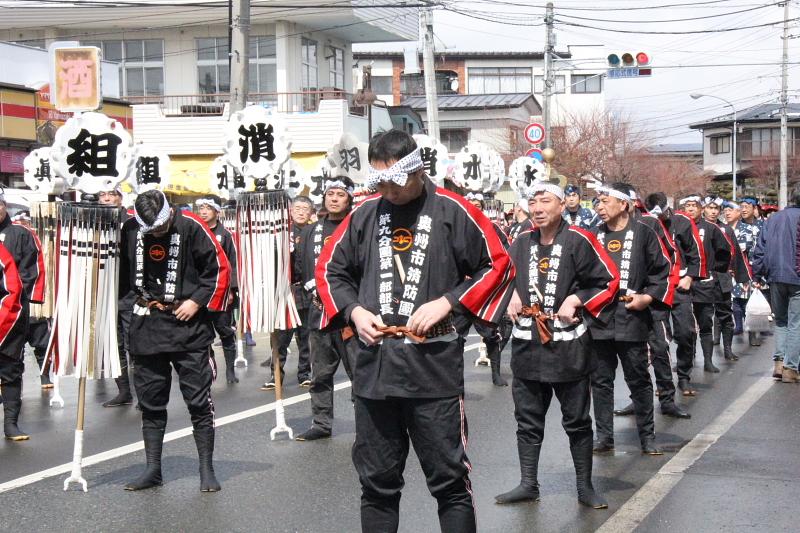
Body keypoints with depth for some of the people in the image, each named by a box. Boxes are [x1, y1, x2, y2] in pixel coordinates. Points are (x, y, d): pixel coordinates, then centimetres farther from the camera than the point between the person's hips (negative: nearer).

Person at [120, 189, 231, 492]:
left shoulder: (191, 226, -11)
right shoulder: (130, 229, 0)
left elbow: (220, 268, -6)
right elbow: (122, 270, 16)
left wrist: (197, 301, -11)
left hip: (187, 324, -4)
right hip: (146, 326, 4)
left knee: (199, 400, -1)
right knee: (150, 401, 9)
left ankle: (207, 470, 7)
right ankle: (152, 470, 19)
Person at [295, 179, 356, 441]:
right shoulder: (311, 231, 15)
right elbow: (302, 267, 17)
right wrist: (314, 292, 2)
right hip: (319, 310, 6)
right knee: (320, 372, 11)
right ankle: (321, 423, 20)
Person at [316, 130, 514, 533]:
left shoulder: (453, 211, -2)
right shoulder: (364, 214, 9)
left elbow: (497, 265, 0)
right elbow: (330, 269, 17)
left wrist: (447, 302, -11)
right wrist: (354, 311, 0)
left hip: (435, 368, -4)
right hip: (373, 367, 4)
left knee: (449, 480, 2)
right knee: (377, 481, 12)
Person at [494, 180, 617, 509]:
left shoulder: (578, 241, -9)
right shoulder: (521, 243, 8)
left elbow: (608, 281, -6)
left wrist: (576, 300, -15)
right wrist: (511, 296, 5)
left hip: (567, 347, -5)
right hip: (527, 344, 5)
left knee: (577, 420, 6)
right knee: (528, 418, 10)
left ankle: (585, 487, 16)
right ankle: (528, 485, 20)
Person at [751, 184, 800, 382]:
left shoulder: (772, 219, 10)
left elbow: (760, 249, 8)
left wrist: (759, 273, 12)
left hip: (775, 278, 5)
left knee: (780, 321, 18)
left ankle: (779, 362, 6)